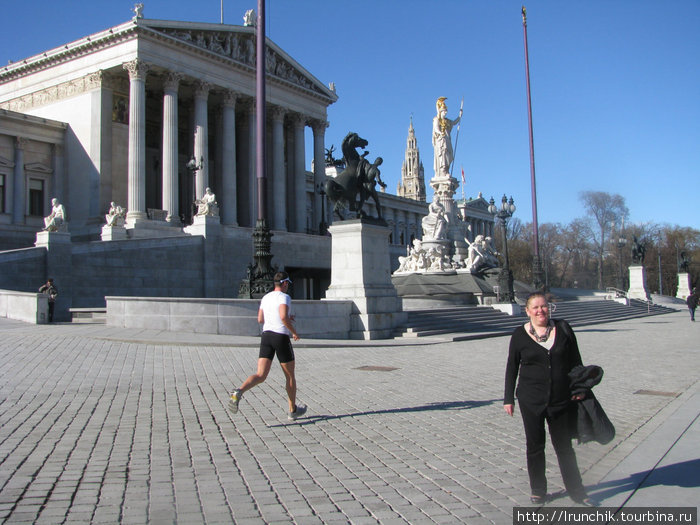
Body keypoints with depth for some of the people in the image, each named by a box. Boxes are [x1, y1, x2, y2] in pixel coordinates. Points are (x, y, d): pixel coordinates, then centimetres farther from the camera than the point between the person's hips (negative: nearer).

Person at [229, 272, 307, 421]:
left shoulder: (266, 297, 14)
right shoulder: (284, 297, -8)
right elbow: (283, 317, -25)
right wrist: (294, 332, -10)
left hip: (266, 336, 6)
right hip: (281, 337, -5)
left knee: (260, 375, -2)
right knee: (290, 376, 13)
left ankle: (239, 392, -31)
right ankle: (293, 410, 24)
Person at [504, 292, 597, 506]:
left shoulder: (563, 329, 1)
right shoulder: (520, 335, -2)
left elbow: (576, 361, 8)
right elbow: (512, 368, 5)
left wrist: (580, 388, 1)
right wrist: (509, 398, 4)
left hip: (562, 400, 1)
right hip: (531, 400, 0)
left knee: (564, 446, 9)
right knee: (535, 446, 10)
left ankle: (577, 491, 23)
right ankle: (538, 490, 25)